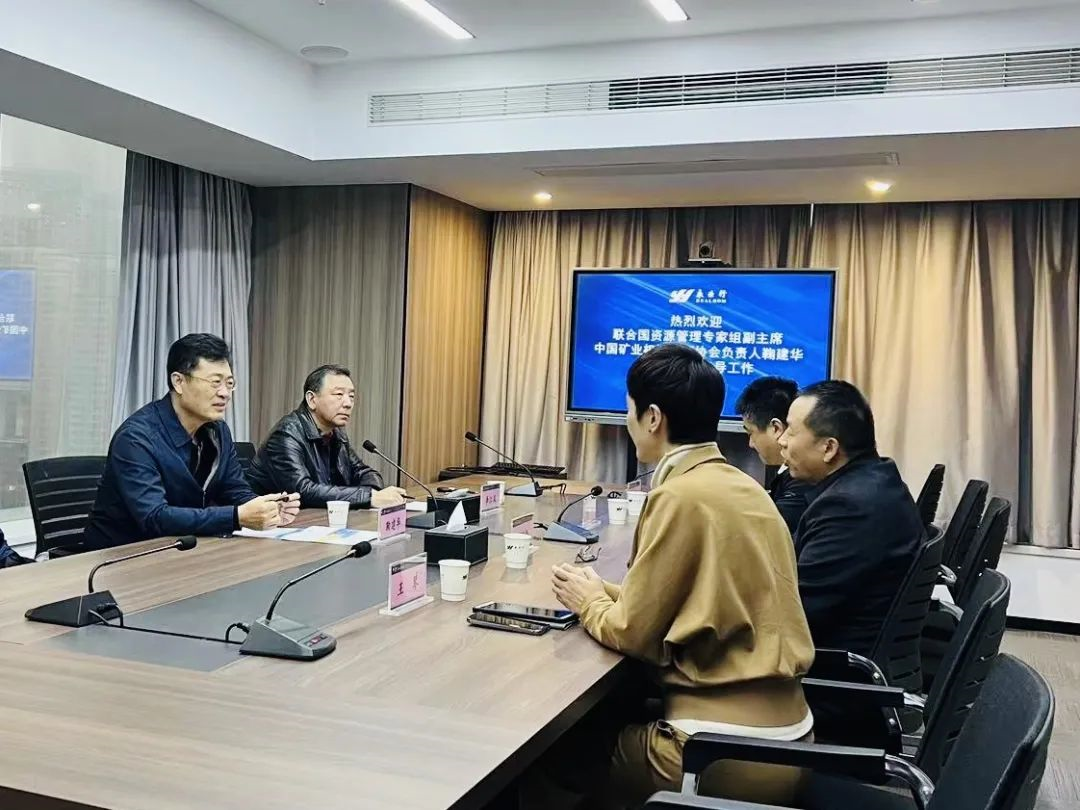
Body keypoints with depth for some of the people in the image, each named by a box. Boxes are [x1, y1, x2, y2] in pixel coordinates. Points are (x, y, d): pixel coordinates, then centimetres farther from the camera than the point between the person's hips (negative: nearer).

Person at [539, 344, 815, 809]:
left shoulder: (682, 496, -18)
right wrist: (608, 593, 13)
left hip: (730, 749, -7)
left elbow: (633, 633, -12)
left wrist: (589, 603, 6)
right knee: (604, 716, 23)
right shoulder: (740, 486, 6)